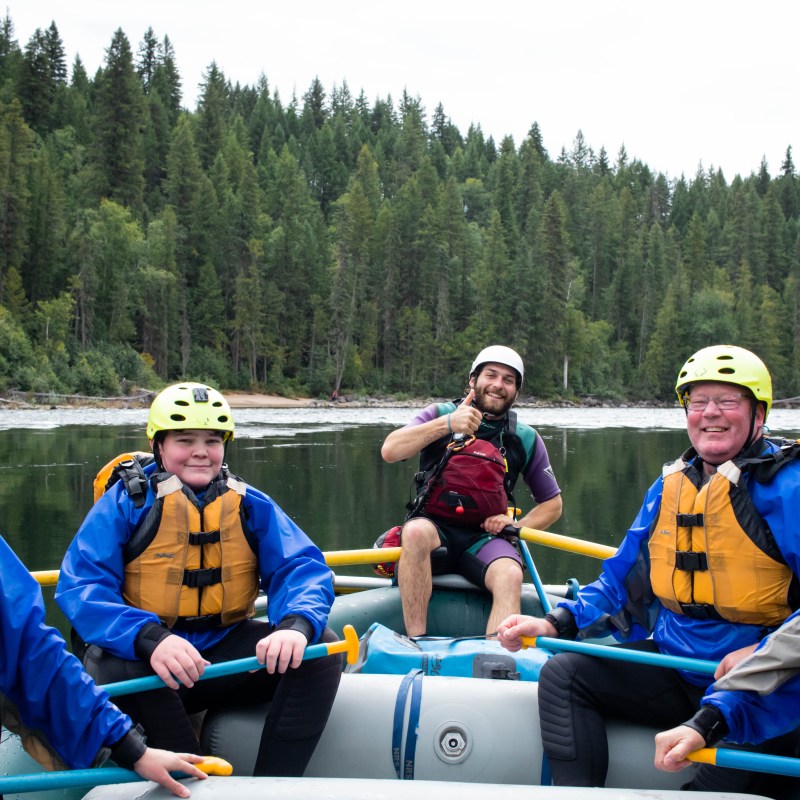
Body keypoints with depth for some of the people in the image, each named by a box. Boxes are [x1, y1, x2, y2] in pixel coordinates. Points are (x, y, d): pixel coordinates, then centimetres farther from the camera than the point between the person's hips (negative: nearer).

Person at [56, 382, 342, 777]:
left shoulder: (249, 504, 4)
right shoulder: (126, 502, -6)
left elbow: (301, 566, -5)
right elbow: (81, 586, -16)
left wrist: (296, 625, -30)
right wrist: (150, 639, -36)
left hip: (226, 652, 3)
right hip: (144, 660, -3)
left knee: (321, 649, -16)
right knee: (112, 665, -35)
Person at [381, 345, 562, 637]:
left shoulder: (526, 439, 8)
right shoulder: (440, 413, 3)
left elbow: (552, 504, 17)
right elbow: (389, 451, -14)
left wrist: (517, 526, -3)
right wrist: (447, 424, -24)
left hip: (484, 537, 2)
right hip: (434, 528, -1)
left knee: (510, 576, -31)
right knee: (416, 531, -36)